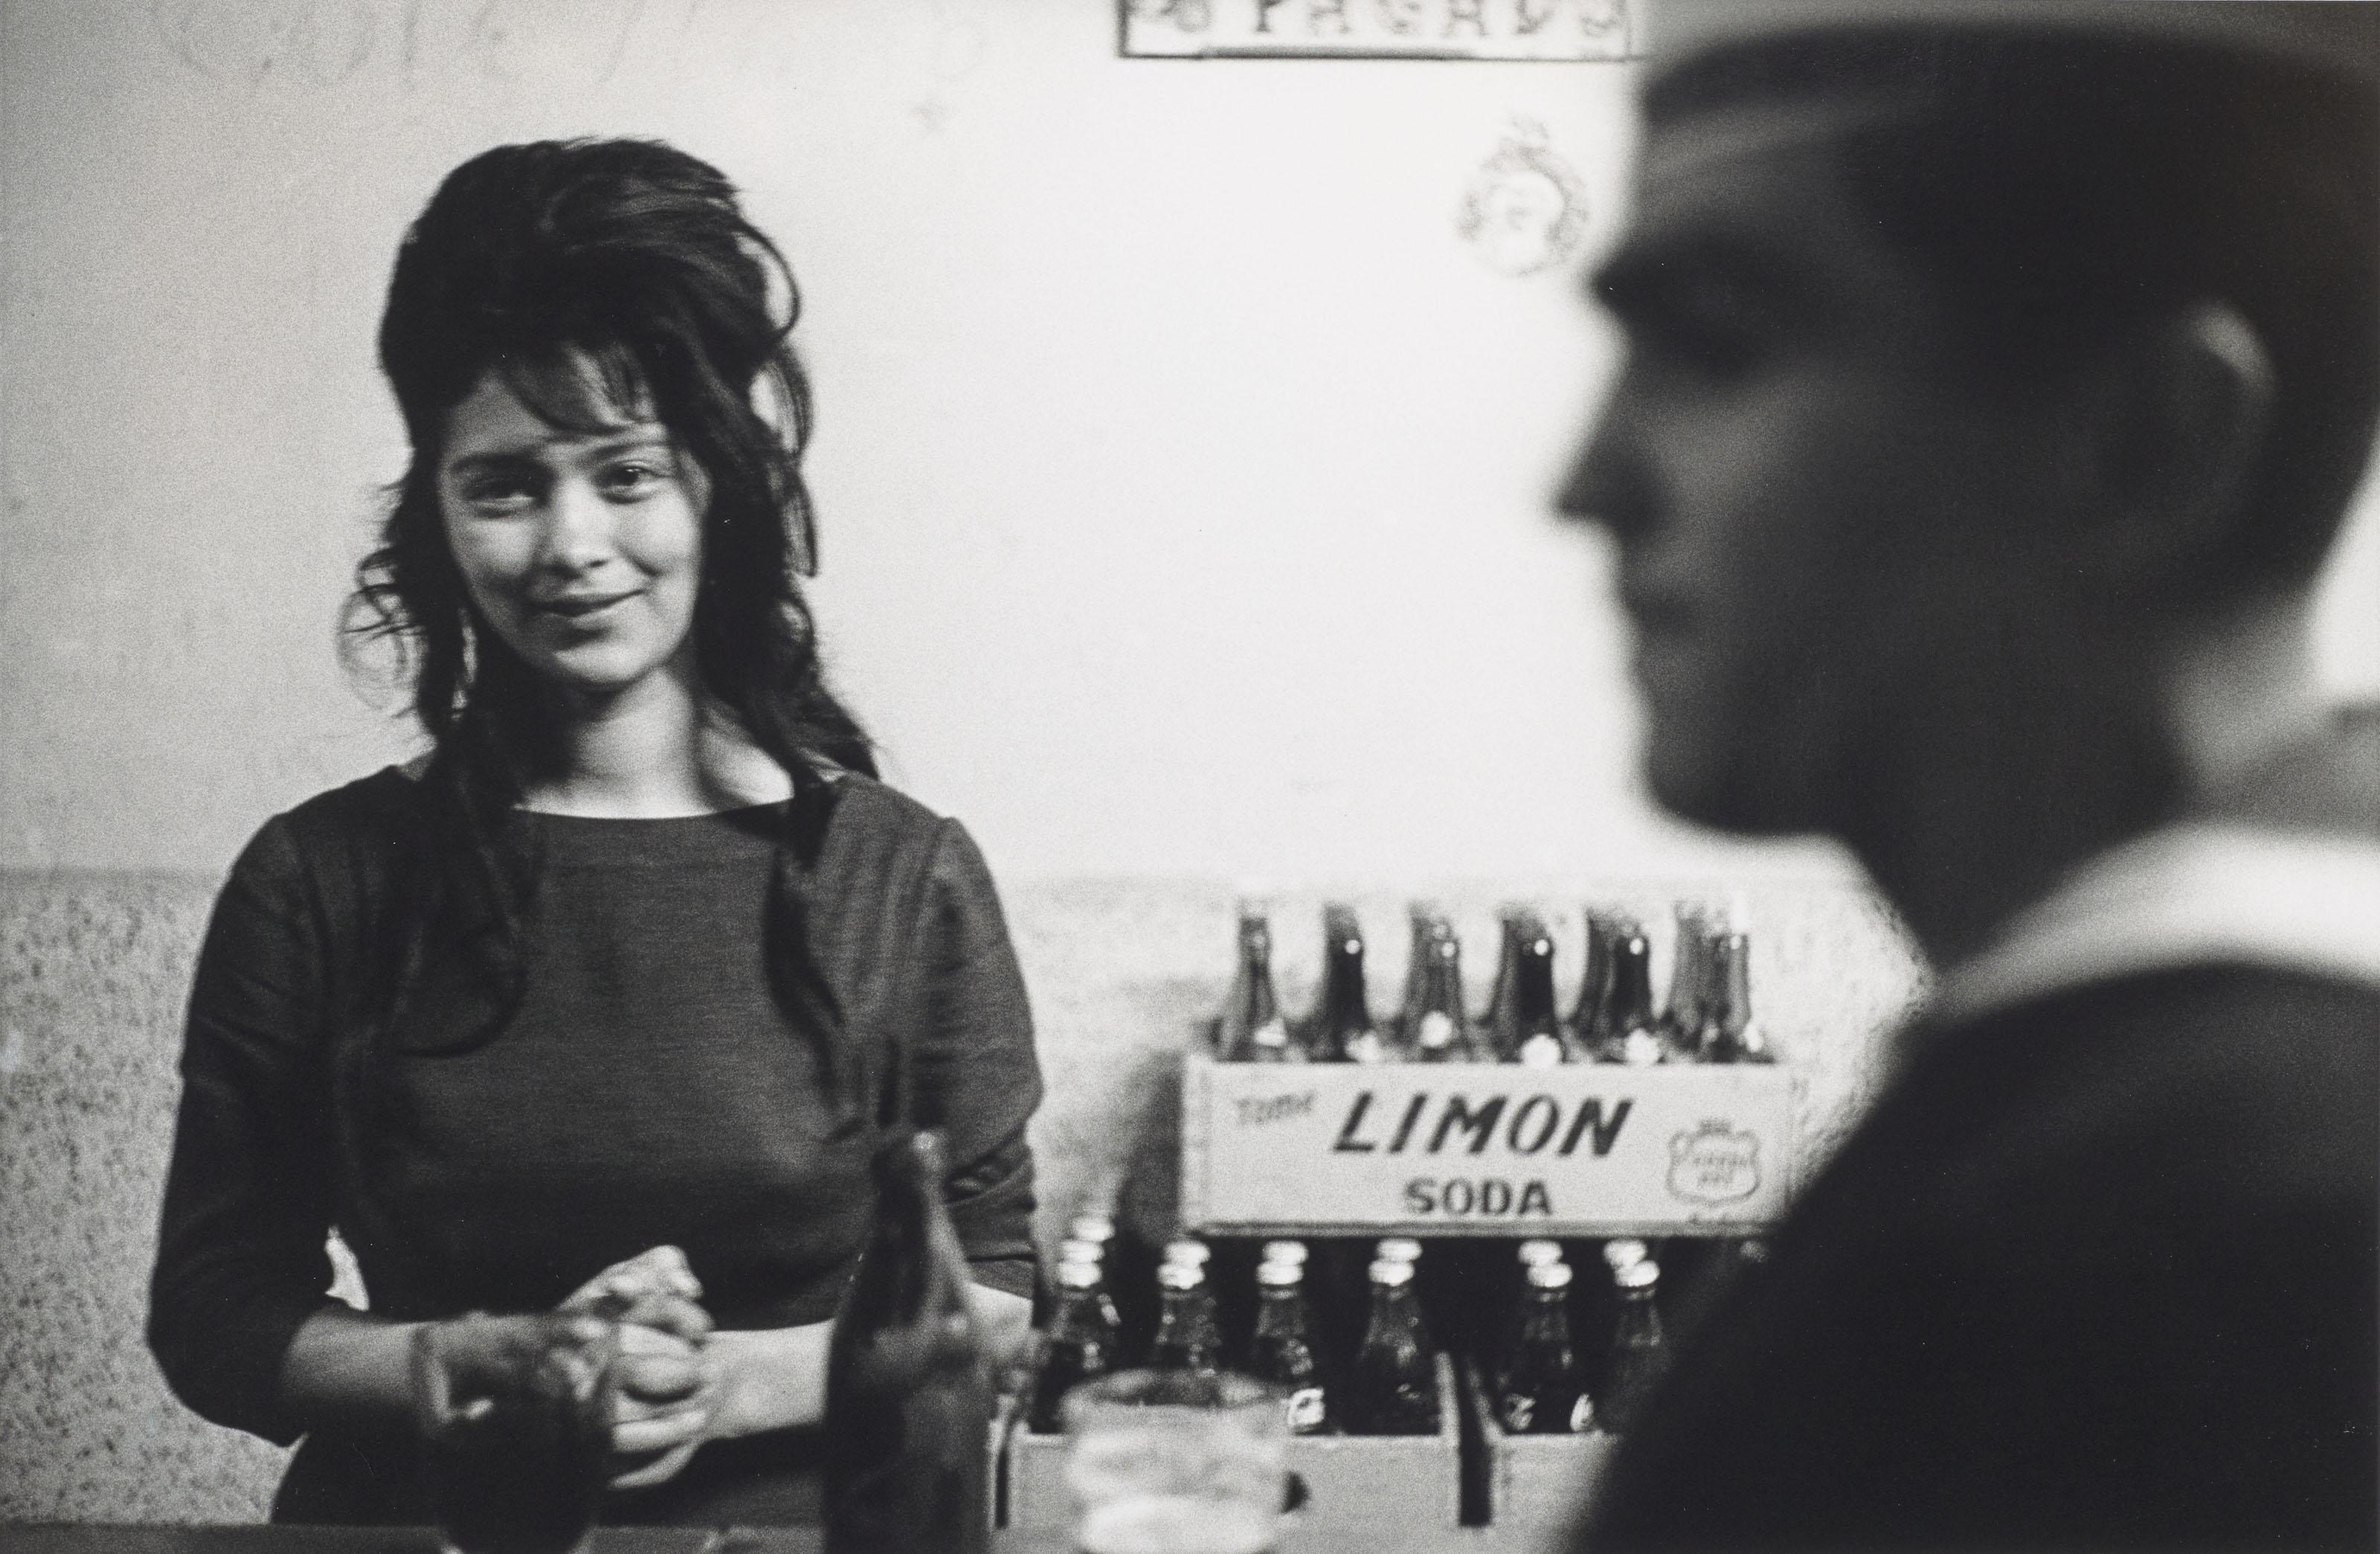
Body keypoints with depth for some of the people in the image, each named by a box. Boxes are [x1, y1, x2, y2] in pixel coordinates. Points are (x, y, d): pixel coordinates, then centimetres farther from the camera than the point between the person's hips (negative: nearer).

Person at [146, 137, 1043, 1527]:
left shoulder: (907, 878, -2)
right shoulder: (319, 881, 0)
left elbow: (991, 1300, 3)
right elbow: (214, 1321, 4)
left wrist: (738, 1382, -12)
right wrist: (503, 1360, -11)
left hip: (789, 1518, 0)